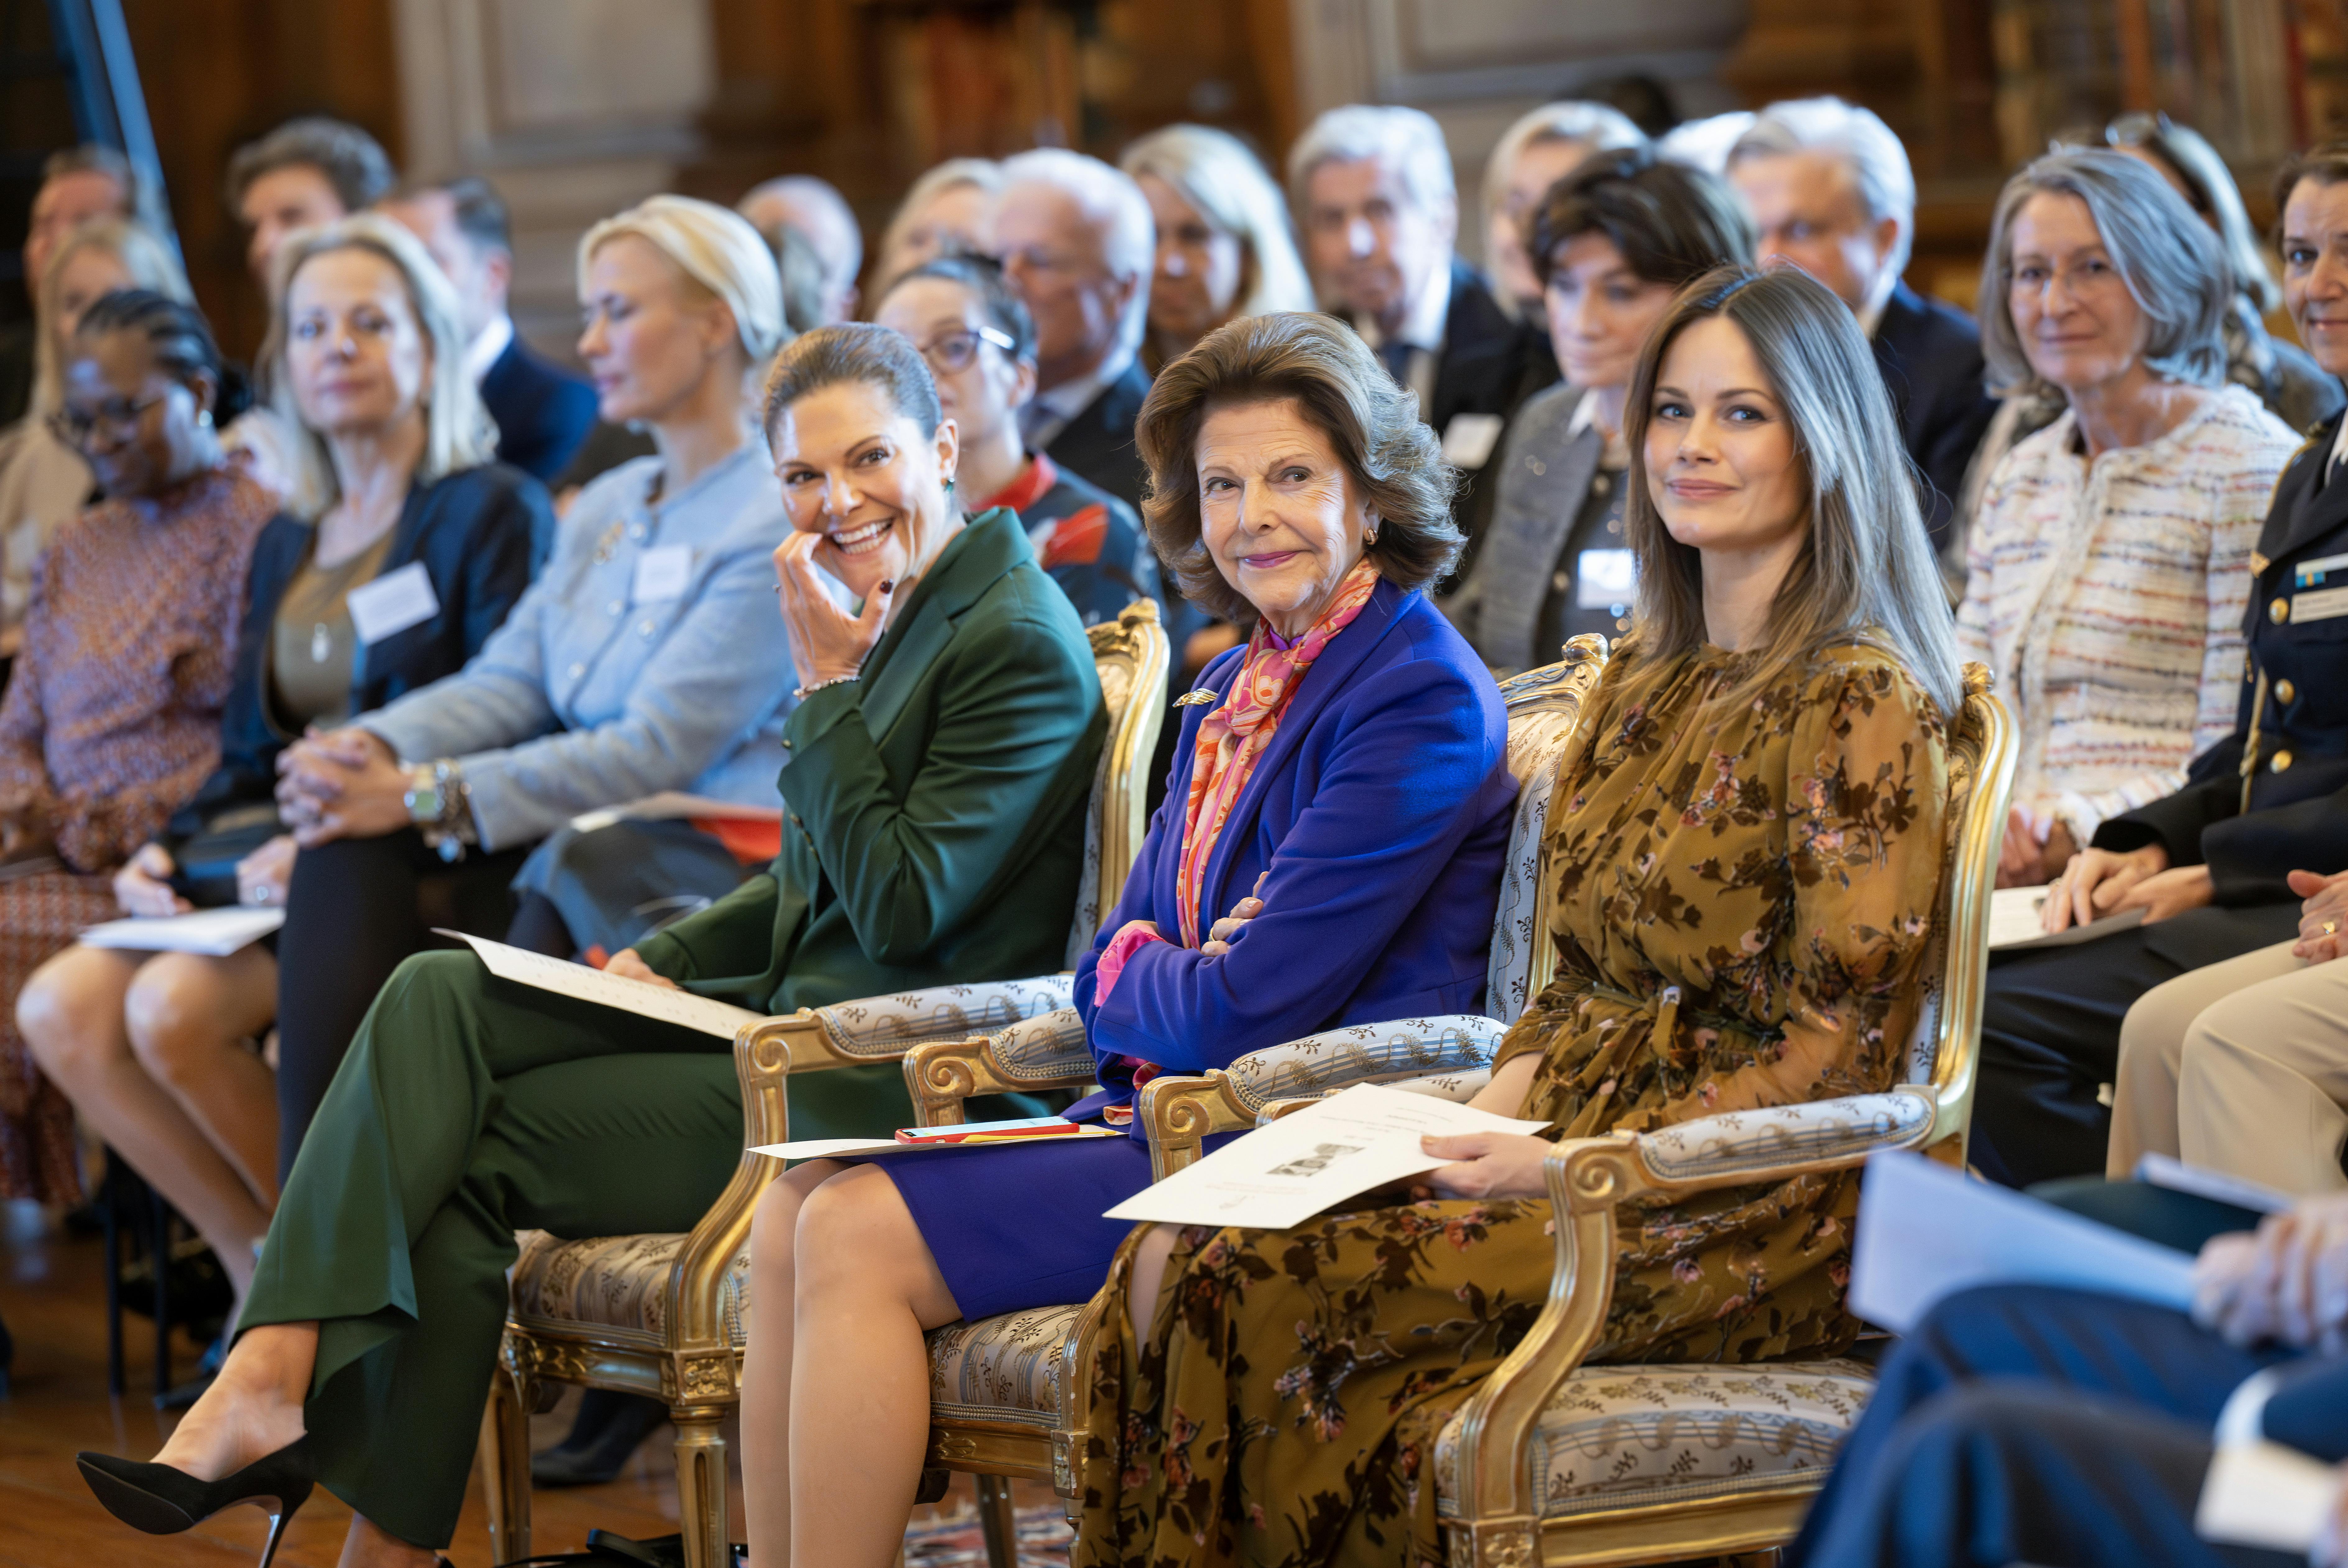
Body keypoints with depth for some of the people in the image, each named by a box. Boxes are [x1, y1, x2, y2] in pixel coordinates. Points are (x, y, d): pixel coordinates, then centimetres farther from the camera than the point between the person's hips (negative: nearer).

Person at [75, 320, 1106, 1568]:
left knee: (469, 1151, -14)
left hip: (879, 1092, -9)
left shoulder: (1021, 645, -14)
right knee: (436, 999, -11)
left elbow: (903, 911, -20)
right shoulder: (885, 614, 15)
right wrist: (669, 960, 7)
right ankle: (272, 1373, -22)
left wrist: (828, 684, -17)